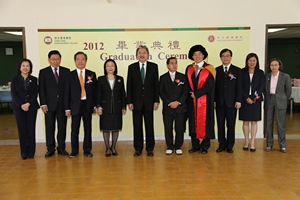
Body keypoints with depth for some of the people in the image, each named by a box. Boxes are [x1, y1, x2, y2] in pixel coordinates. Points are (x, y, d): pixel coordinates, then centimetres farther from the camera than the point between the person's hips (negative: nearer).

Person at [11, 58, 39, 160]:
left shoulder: (34, 79, 6)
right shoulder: (15, 79, 6)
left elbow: (35, 94, 0)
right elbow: (13, 94, -1)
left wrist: (28, 104, -14)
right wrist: (21, 105, -14)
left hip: (32, 108, 0)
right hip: (19, 108, 0)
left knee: (31, 130, 0)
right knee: (22, 130, 3)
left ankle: (31, 152, 10)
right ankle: (24, 152, 12)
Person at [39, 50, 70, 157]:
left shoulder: (66, 71, 6)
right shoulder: (43, 72, 4)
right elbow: (41, 89, 1)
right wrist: (43, 104, -7)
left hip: (63, 104, 1)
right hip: (49, 104, -1)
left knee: (62, 126, 6)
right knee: (50, 127, 4)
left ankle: (61, 147, 17)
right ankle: (50, 148, 15)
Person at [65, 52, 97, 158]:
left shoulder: (92, 74, 6)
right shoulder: (70, 75, 4)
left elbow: (95, 91, 5)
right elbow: (67, 92, 2)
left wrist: (95, 105, 1)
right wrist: (67, 108, -2)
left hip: (88, 105, 1)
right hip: (75, 105, -1)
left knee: (88, 128, 6)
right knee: (74, 129, 2)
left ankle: (87, 150, 18)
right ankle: (74, 151, 15)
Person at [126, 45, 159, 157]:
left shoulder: (154, 67, 3)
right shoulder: (132, 67, 3)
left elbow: (156, 84, 2)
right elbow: (129, 86, 2)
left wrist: (156, 100, -3)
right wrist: (129, 101, -3)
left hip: (149, 101, 0)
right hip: (136, 101, 0)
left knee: (149, 125, 6)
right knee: (137, 126, 6)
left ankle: (150, 148, 16)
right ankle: (138, 148, 18)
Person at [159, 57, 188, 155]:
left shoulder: (182, 77, 9)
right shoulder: (163, 77, 8)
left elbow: (185, 91, 4)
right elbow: (161, 92, 2)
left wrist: (178, 102, -9)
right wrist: (169, 103, -10)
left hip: (180, 107, 0)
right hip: (167, 108, 0)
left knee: (180, 128, 2)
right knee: (168, 129, 2)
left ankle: (178, 147, 16)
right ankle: (169, 147, 15)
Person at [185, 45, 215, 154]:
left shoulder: (209, 69, -2)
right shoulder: (189, 68, 10)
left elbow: (209, 85, -10)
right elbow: (187, 84, 7)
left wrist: (196, 94, -12)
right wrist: (191, 93, -10)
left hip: (204, 100, -3)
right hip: (192, 100, 4)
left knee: (204, 121, 1)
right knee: (193, 122, 6)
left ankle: (205, 146, 11)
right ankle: (195, 145, 15)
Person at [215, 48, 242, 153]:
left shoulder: (237, 70, 4)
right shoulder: (216, 70, 9)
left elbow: (239, 87, 1)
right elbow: (214, 86, 6)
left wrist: (238, 101, -6)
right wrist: (214, 100, 0)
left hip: (231, 102, -1)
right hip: (219, 102, 2)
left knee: (231, 125, 4)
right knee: (220, 124, 6)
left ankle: (230, 145, 15)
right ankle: (222, 144, 17)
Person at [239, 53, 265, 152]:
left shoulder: (260, 73, 6)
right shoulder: (242, 72, 2)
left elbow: (261, 86, -1)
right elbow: (240, 87, -3)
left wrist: (254, 97, -15)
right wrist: (247, 98, -13)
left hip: (256, 100, 1)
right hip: (244, 100, 0)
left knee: (254, 121, 4)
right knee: (245, 122, 5)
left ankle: (252, 143, 9)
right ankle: (246, 141, 15)